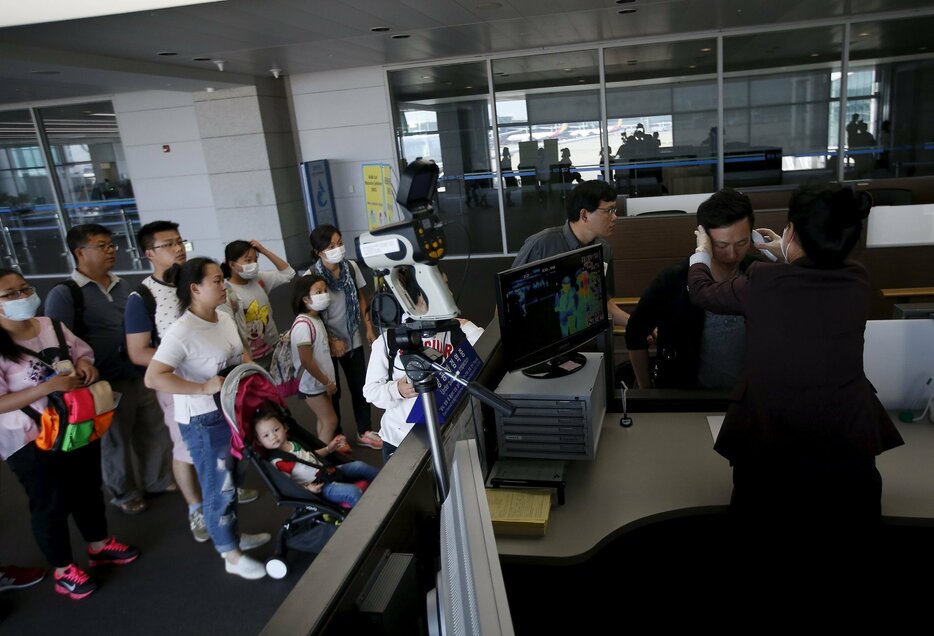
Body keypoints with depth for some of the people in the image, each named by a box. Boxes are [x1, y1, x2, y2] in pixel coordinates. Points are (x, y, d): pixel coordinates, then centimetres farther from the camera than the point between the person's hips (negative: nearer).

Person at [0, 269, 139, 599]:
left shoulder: (52, 326, -2)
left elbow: (84, 353, 12)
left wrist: (85, 364, -12)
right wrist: (47, 386, -30)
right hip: (33, 442, -6)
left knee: (88, 489, 21)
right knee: (51, 505, 10)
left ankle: (99, 545, 43)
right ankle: (63, 570, 29)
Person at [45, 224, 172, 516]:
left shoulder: (123, 286, 8)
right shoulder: (64, 294, -13)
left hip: (140, 375, 6)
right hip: (107, 383, -6)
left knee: (154, 429, 18)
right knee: (117, 440, 12)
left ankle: (159, 480, 40)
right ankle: (126, 494, 34)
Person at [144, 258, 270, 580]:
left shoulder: (225, 319, 1)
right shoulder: (181, 332, -24)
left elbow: (241, 353, 17)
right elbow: (153, 378, -30)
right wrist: (203, 388, -32)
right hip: (203, 421, -8)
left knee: (232, 479, 24)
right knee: (219, 487, 6)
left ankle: (233, 535, 44)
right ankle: (232, 556, 23)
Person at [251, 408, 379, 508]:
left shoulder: (294, 443, 9)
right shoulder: (277, 462, -15)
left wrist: (328, 449, 15)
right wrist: (307, 489, -30)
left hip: (330, 472, 8)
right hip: (320, 487, -8)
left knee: (359, 466, 4)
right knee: (352, 492, -28)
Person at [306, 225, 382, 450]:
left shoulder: (351, 267, -6)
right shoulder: (311, 277, -19)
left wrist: (369, 328, 3)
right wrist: (332, 341, -17)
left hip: (353, 339, 4)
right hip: (328, 343, -4)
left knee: (360, 386, 13)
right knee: (333, 392, 11)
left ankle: (364, 432, 31)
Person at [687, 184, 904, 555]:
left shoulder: (761, 283, -19)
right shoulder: (859, 283, -8)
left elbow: (700, 292, 2)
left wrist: (702, 252, 22)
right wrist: (786, 253, 34)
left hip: (773, 451, -3)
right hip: (849, 447, 3)